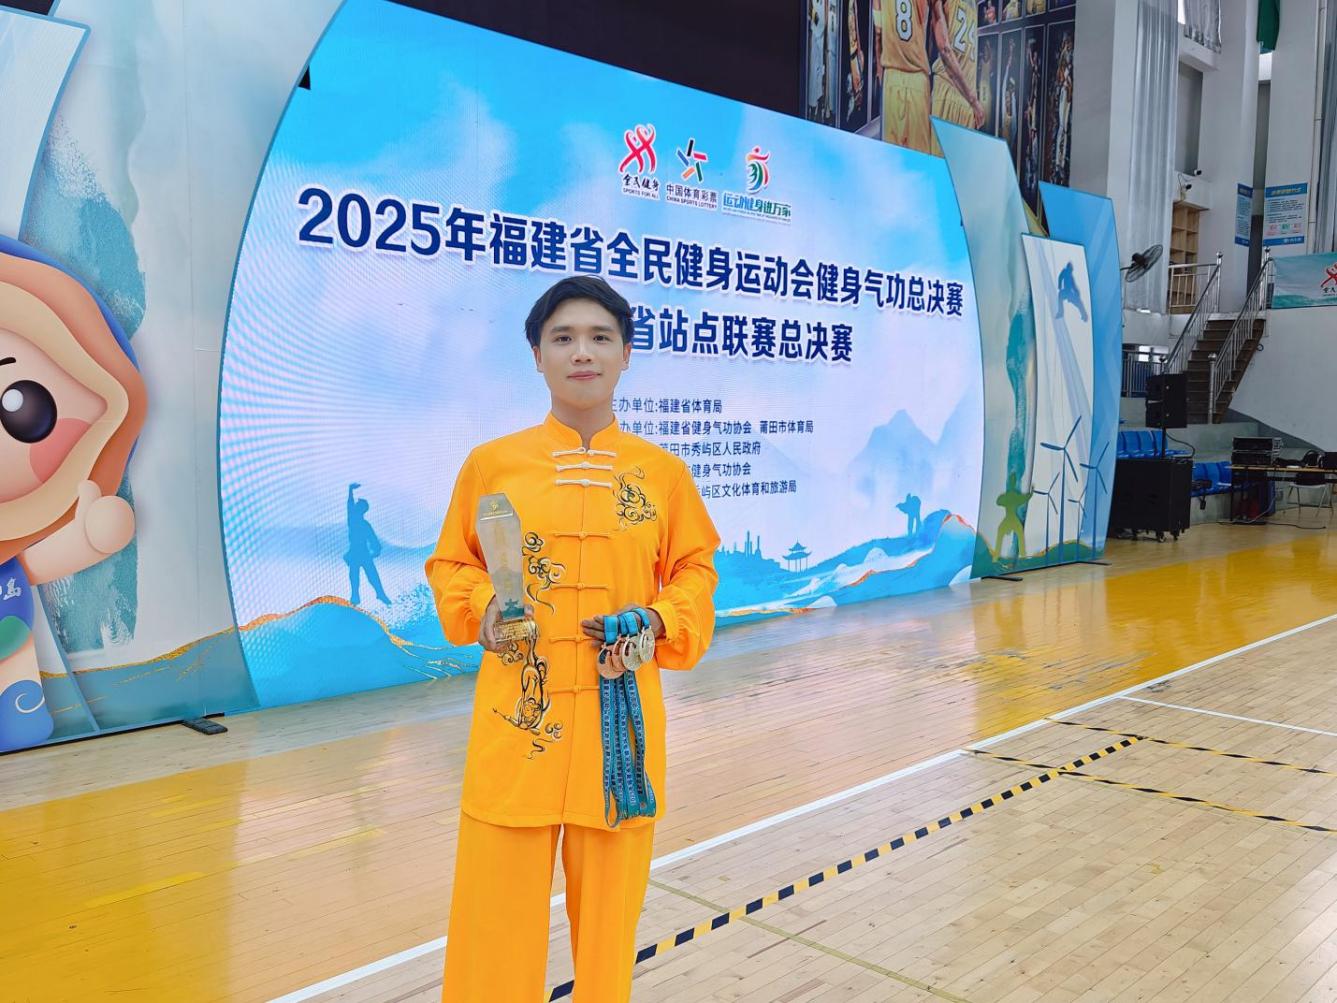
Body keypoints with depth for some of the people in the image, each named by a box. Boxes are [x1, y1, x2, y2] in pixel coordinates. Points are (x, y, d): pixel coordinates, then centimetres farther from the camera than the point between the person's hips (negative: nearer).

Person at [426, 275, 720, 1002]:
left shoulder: (662, 472, 1)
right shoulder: (491, 463, -1)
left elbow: (696, 572, 10)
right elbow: (450, 565, 9)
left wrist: (660, 622, -8)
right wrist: (481, 610, -10)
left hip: (623, 720, 1)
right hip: (517, 718, -1)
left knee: (610, 904, 15)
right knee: (496, 917, 5)